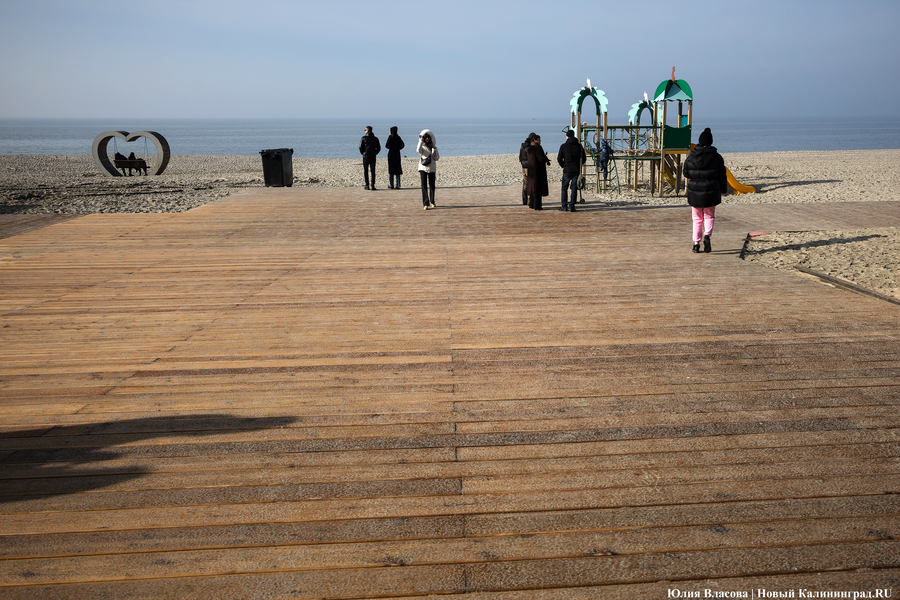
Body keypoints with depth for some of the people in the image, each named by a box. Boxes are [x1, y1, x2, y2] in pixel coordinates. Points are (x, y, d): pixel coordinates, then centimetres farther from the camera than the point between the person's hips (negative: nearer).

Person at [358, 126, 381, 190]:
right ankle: (373, 186, -3)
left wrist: (363, 153, 9)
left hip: (365, 157, -2)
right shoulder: (375, 139, 4)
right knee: (373, 171, 3)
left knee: (366, 171, 6)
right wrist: (374, 153, 13)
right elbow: (378, 148, 4)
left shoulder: (364, 138, -5)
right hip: (373, 157, 2)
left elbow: (360, 147, -7)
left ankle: (367, 186, 3)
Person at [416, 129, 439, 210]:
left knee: (432, 185, 8)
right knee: (424, 186, -7)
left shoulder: (434, 147, 11)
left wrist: (434, 154, -10)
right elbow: (419, 150, -23)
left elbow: (437, 158, 10)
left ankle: (432, 202, 24)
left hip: (432, 168, 3)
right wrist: (421, 141, -17)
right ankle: (425, 204, -10)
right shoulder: (422, 146, 2)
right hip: (423, 168, -3)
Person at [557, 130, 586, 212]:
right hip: (577, 170, 2)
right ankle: (571, 206, 2)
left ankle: (564, 206, 5)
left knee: (564, 188, 9)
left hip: (567, 170, -2)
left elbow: (559, 159, -3)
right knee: (574, 188, 5)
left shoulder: (564, 146, -4)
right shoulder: (579, 146, 5)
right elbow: (584, 159, 7)